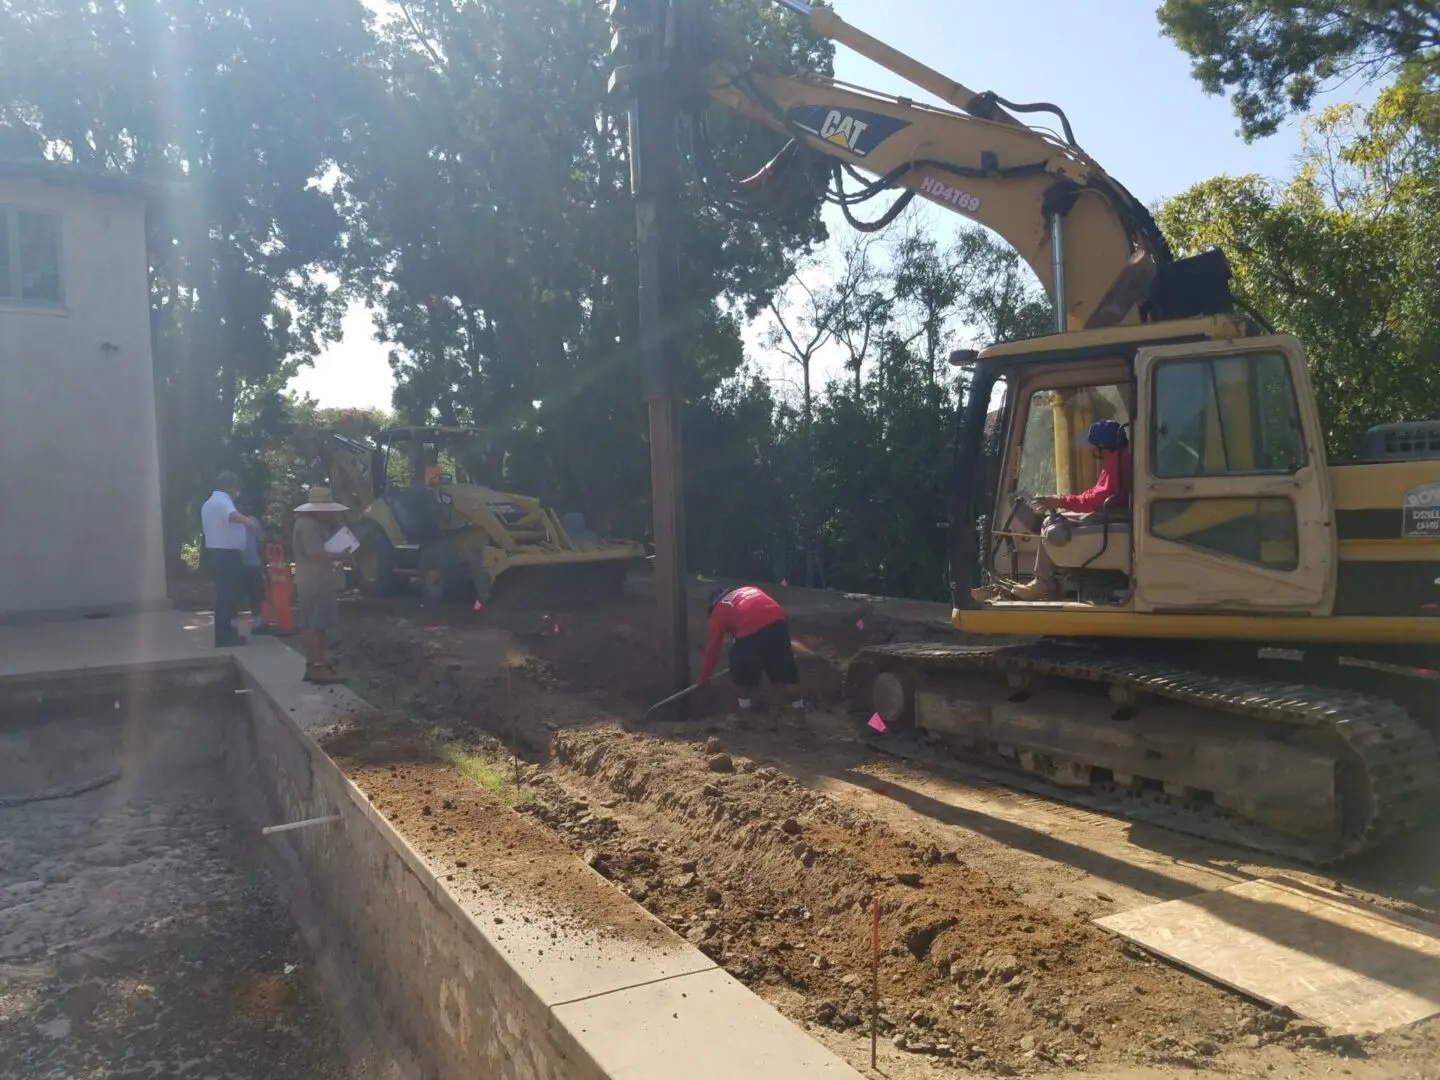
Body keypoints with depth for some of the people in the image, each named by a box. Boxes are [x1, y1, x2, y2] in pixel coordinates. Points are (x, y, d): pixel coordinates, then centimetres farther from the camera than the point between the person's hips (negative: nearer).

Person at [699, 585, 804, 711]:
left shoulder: (719, 609, 23)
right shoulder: (751, 589, 36)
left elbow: (714, 645, 23)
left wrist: (705, 675, 32)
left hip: (751, 631, -5)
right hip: (778, 622, 5)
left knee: (741, 669, 21)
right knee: (786, 669, 19)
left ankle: (744, 703, 33)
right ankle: (797, 705, 30)